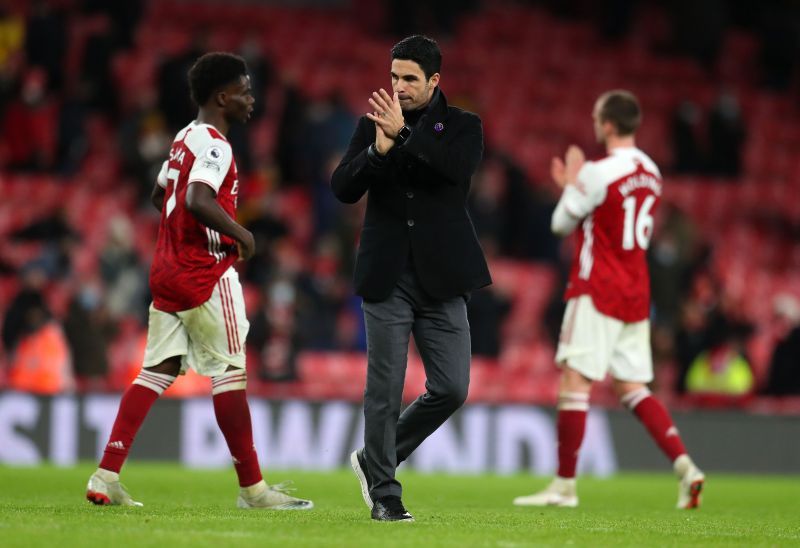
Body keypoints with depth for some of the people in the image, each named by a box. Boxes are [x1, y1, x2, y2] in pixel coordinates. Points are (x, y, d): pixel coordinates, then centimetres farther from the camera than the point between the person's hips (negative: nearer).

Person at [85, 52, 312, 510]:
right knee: (230, 373, -3)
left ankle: (106, 477, 0)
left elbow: (161, 196, 28)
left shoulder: (185, 139, 16)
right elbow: (198, 200, -30)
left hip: (167, 272, 9)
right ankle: (252, 488, 2)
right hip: (206, 275, -9)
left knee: (158, 372, 7)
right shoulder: (214, 145, -14)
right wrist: (240, 235, -17)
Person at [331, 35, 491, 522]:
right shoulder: (373, 124, 7)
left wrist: (404, 135, -20)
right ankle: (384, 494, 10)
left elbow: (459, 168, -17)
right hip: (387, 278, 0)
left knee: (452, 389, -2)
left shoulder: (463, 126, 4)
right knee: (385, 392, -1)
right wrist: (378, 149, -17)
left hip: (441, 280, 0)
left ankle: (375, 460, 18)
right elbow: (343, 189, -2)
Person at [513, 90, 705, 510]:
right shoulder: (650, 172, 11)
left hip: (598, 293, -8)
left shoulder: (598, 173, -14)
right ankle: (685, 467, -3)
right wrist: (574, 185, 26)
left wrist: (570, 183, 14)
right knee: (633, 388, 10)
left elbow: (562, 224, -2)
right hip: (635, 295, 8)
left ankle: (564, 485, -7)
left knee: (575, 380, -6)